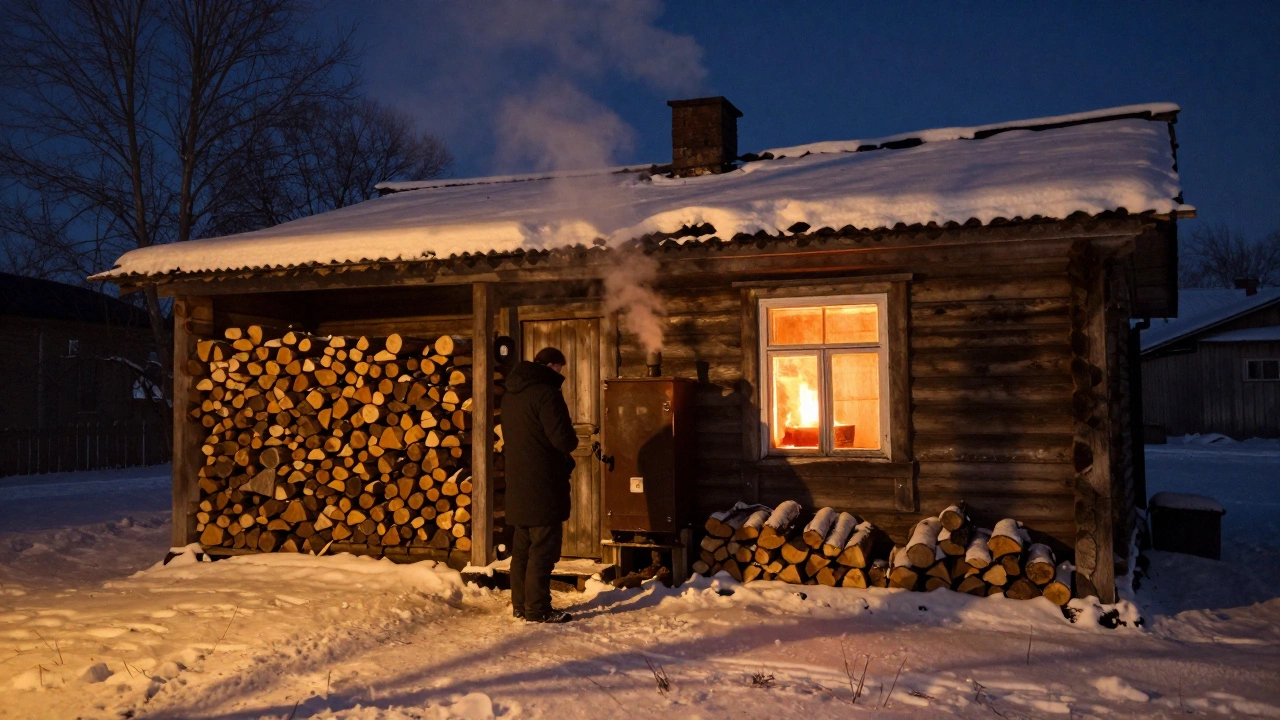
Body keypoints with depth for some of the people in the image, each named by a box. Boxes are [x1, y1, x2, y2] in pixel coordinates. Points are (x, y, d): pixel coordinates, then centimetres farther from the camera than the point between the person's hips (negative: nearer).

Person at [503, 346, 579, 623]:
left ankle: (520, 604, 20)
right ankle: (537, 608, 0)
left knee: (522, 546, 14)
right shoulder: (546, 393, -14)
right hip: (543, 485, -9)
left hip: (517, 483, 9)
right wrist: (572, 438, 4)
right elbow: (564, 440, -20)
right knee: (543, 548, -3)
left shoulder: (510, 395, 14)